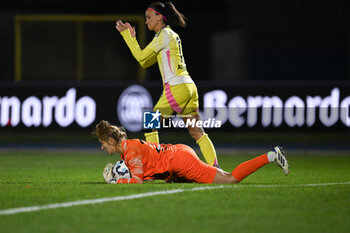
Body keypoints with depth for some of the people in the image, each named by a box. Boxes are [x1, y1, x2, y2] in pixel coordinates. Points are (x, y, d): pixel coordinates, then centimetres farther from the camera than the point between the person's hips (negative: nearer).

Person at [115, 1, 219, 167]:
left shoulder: (164, 34, -6)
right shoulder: (171, 35, 21)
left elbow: (141, 56, -11)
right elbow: (145, 63, 23)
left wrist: (126, 34, -5)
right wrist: (132, 38, 19)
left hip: (176, 87, -9)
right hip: (189, 87, 9)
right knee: (196, 132, 7)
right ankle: (214, 167, -1)